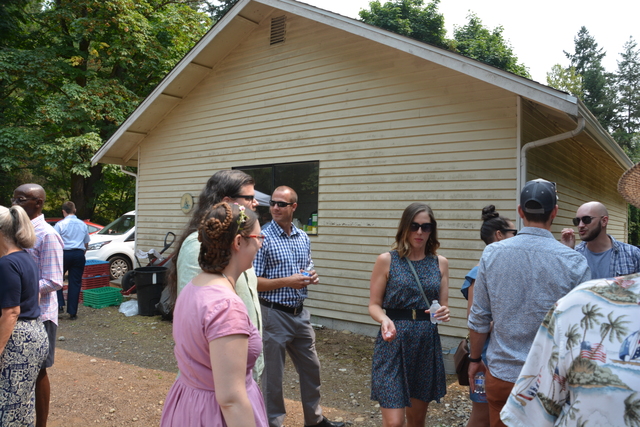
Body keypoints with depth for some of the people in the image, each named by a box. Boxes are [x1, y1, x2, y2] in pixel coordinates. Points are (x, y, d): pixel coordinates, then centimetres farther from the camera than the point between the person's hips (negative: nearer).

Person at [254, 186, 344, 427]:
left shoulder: (303, 237, 7)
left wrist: (311, 277, -3)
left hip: (300, 313, 7)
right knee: (273, 375, 7)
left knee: (311, 368, 18)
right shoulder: (263, 237, -13)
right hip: (274, 314, -6)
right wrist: (287, 282, -22)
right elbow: (253, 282, -15)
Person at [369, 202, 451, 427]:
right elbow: (374, 305, -3)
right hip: (393, 343, -4)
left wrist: (443, 313, -15)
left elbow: (444, 306, 8)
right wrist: (384, 320, -24)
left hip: (427, 343, 4)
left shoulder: (440, 262, 5)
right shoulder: (386, 260, -5)